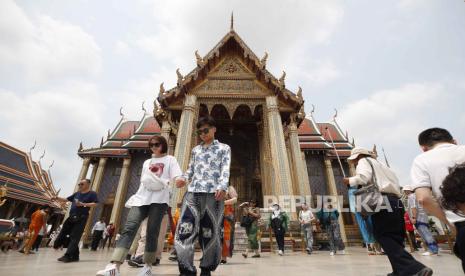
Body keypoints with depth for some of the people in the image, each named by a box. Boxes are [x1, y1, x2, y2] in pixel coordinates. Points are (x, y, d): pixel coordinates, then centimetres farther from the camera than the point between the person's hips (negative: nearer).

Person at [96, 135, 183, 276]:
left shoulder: (170, 160, 10)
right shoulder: (147, 162, 27)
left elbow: (177, 177, -3)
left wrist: (165, 182, -22)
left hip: (159, 199, -4)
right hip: (142, 198, 4)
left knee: (152, 232, -4)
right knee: (129, 228, -15)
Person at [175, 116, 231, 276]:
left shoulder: (224, 148, 12)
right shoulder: (195, 150, 25)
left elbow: (225, 169, -1)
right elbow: (191, 169, 22)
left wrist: (222, 187, -18)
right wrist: (184, 179, 0)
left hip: (213, 193, -3)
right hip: (192, 192, 3)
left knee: (211, 231, 2)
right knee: (185, 229, -9)